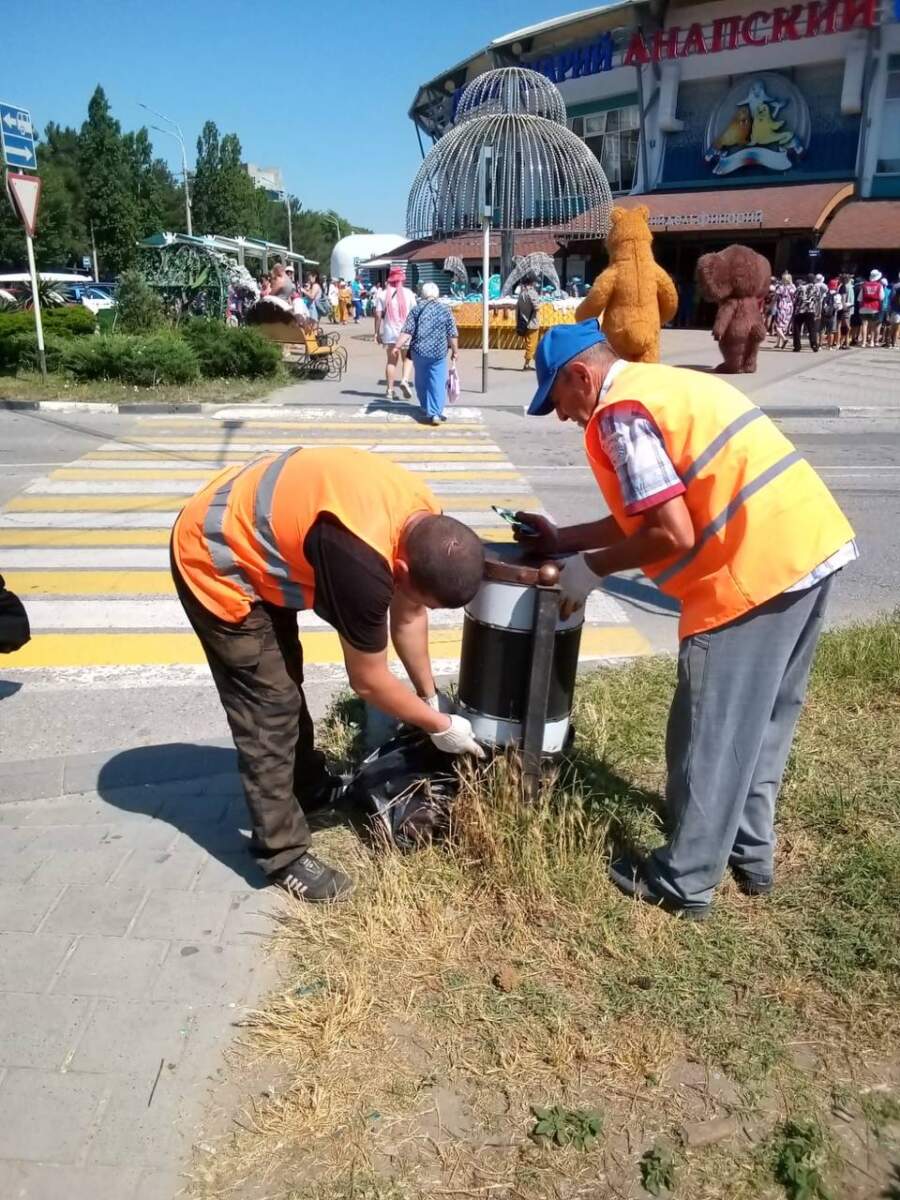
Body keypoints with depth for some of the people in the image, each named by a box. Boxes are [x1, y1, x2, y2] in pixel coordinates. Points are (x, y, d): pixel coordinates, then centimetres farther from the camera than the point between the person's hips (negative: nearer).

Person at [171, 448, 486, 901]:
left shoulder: (425, 521, -11)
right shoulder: (363, 561, -37)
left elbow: (409, 617, 6)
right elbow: (368, 681, -21)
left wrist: (430, 697, 13)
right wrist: (440, 726, -7)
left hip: (248, 534, 9)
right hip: (213, 560, -9)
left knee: (285, 680, 22)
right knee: (269, 706, -5)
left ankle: (310, 788, 42)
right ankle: (283, 855, 9)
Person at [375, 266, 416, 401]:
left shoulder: (384, 294, 1)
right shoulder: (408, 293, -2)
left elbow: (378, 315, -2)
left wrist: (377, 332, 4)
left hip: (389, 332, 2)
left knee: (391, 361, 11)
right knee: (407, 359, 13)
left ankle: (390, 390, 12)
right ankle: (404, 380, -11)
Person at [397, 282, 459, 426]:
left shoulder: (416, 310, 1)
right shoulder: (445, 310, 2)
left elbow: (407, 331, -8)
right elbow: (452, 334, 2)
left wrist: (398, 345, -10)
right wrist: (455, 351, 11)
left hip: (419, 351, 1)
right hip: (439, 353, -1)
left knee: (421, 382, 17)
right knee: (438, 382, 0)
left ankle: (426, 409, 30)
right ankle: (436, 413, -11)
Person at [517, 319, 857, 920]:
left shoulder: (621, 413, -11)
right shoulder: (663, 384, 20)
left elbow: (671, 535, -17)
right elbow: (654, 514, 21)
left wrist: (592, 568, -2)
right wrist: (564, 540, 21)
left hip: (759, 566, -10)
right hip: (812, 542, 10)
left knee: (710, 730, 3)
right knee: (762, 719, 21)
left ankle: (683, 881, 18)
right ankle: (750, 851, 36)